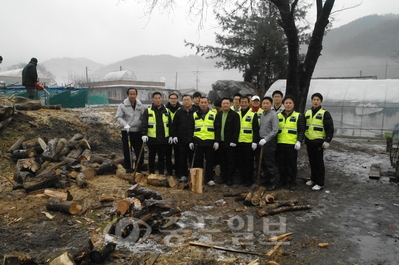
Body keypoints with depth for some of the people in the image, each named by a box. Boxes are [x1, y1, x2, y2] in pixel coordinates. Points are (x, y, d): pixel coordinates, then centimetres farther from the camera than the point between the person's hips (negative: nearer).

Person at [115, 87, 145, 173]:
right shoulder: (122, 105, -5)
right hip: (126, 132, -3)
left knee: (139, 150, 7)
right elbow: (118, 117, -6)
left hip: (138, 132, 3)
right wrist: (125, 124, -21)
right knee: (127, 151, 3)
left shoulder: (140, 105, 5)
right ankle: (128, 168, 17)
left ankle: (139, 167, 22)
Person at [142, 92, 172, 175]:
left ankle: (161, 173, 21)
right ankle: (151, 173, 20)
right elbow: (144, 124, -5)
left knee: (162, 157, 11)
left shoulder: (166, 111, 10)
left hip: (163, 139, 2)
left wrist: (170, 136, 7)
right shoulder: (147, 111, 0)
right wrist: (144, 134, -17)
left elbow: (170, 124, 12)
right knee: (152, 156, 9)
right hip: (152, 139, -2)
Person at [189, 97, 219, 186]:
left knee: (209, 161, 4)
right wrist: (191, 141, 7)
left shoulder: (213, 114, 6)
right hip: (198, 142, 2)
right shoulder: (195, 115, 11)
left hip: (210, 142, -1)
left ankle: (209, 179, 13)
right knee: (198, 161, 6)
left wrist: (217, 141, -3)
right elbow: (191, 129, 14)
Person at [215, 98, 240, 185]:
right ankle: (223, 177, 20)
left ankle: (229, 179, 9)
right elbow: (216, 128, 13)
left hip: (230, 142, -5)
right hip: (220, 142, 5)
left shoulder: (234, 115, -4)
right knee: (222, 161, 11)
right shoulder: (218, 115, 13)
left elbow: (236, 129, -9)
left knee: (230, 161, 1)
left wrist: (233, 141, -15)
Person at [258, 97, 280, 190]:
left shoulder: (273, 115, -10)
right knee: (263, 163, 14)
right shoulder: (261, 115, 12)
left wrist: (265, 139, -20)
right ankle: (266, 180, 28)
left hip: (269, 142, -7)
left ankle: (274, 183, 9)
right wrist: (260, 139, 9)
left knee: (270, 164, -2)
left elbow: (275, 130, -16)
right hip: (262, 142, 7)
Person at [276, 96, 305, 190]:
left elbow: (301, 130, 0)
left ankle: (292, 183, 13)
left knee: (292, 164, 2)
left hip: (292, 144, -3)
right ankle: (283, 181, 22)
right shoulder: (279, 116, 14)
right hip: (280, 144, 4)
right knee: (281, 164, 9)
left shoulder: (298, 116, 4)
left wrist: (299, 141, -12)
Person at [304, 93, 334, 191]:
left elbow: (330, 128, -7)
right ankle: (313, 179, 26)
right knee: (312, 161, 14)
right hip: (309, 141, 6)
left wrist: (327, 141, -15)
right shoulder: (307, 113, 14)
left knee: (319, 162, -2)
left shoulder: (325, 113, -3)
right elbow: (304, 127, 21)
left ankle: (320, 183, 4)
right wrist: (303, 139, 18)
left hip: (318, 142, -6)